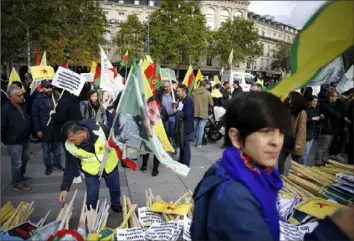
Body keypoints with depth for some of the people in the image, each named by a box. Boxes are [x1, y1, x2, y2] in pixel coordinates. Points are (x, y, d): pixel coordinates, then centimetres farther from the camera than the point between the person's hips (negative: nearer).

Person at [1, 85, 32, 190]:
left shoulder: (23, 104, 0)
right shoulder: (5, 109, -21)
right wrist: (5, 141, -6)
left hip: (24, 139, 8)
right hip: (14, 142, -8)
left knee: (25, 159, 22)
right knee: (17, 163, 2)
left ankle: (21, 176, 42)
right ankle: (17, 183, 19)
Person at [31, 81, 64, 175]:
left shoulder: (56, 98, 4)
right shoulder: (37, 100, -4)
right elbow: (34, 116, -6)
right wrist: (37, 130, -10)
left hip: (56, 127, 3)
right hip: (44, 129, -2)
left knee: (57, 148, 14)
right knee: (46, 149, 10)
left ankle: (57, 163, 31)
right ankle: (48, 166, 25)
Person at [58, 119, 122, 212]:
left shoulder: (100, 129, -35)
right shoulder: (70, 146, -24)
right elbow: (71, 167, -13)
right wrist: (65, 188, -14)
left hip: (110, 164, 0)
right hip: (91, 170, 0)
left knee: (115, 188, 19)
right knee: (92, 197, 2)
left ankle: (116, 205, 49)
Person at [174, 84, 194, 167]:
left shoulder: (189, 101, -16)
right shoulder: (180, 100, 9)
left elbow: (187, 114, -25)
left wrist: (177, 112, -14)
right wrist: (175, 110, -4)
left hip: (186, 126, -8)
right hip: (180, 125, 8)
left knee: (185, 145, 1)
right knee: (181, 144, 17)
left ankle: (186, 163, 13)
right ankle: (181, 160, 32)